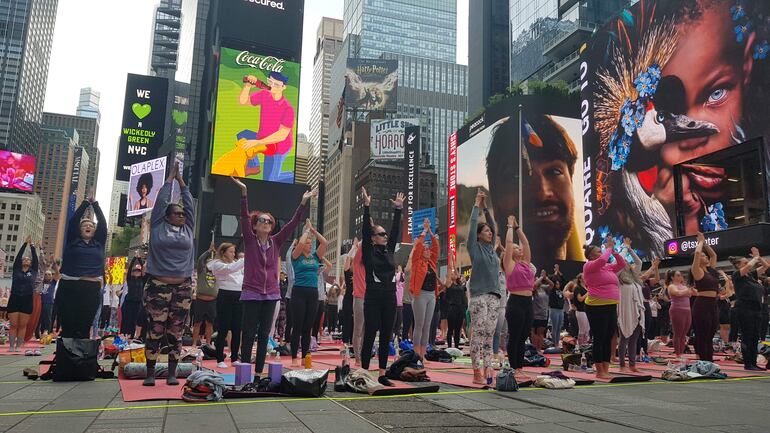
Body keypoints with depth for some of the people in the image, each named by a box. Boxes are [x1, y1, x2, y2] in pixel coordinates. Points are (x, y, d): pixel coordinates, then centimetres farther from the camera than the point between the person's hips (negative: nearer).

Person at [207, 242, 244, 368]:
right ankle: (220, 360, 7)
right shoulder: (217, 264, -3)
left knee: (237, 329, 7)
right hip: (225, 296, -6)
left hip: (238, 296, 6)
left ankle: (234, 358, 16)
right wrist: (246, 259, -27)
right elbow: (230, 269, -22)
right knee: (223, 329, -1)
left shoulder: (236, 263, 16)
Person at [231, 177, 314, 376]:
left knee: (264, 334, 8)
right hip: (251, 293, -3)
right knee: (249, 333, 0)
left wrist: (304, 202, -4)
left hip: (271, 294, 4)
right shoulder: (249, 240, 0)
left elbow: (293, 223, 3)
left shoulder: (276, 242, 8)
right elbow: (244, 217, -12)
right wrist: (244, 192, -24)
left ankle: (259, 370, 15)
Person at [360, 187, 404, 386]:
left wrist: (398, 209, 8)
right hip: (373, 298, -5)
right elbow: (365, 229, -10)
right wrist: (366, 207, -15)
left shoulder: (389, 251, 12)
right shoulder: (368, 252, -2)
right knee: (369, 336, -2)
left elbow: (396, 231, 11)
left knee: (386, 337, 8)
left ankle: (382, 375, 15)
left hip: (390, 298, 6)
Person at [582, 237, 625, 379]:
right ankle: (600, 372, 1)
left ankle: (606, 370, 14)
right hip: (597, 307, -8)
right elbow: (602, 260, -22)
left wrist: (614, 251, 9)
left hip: (611, 306, 8)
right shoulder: (589, 266, -6)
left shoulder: (608, 267, 17)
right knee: (599, 339, -4)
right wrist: (609, 248, -6)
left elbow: (622, 264, 22)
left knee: (608, 339, 8)